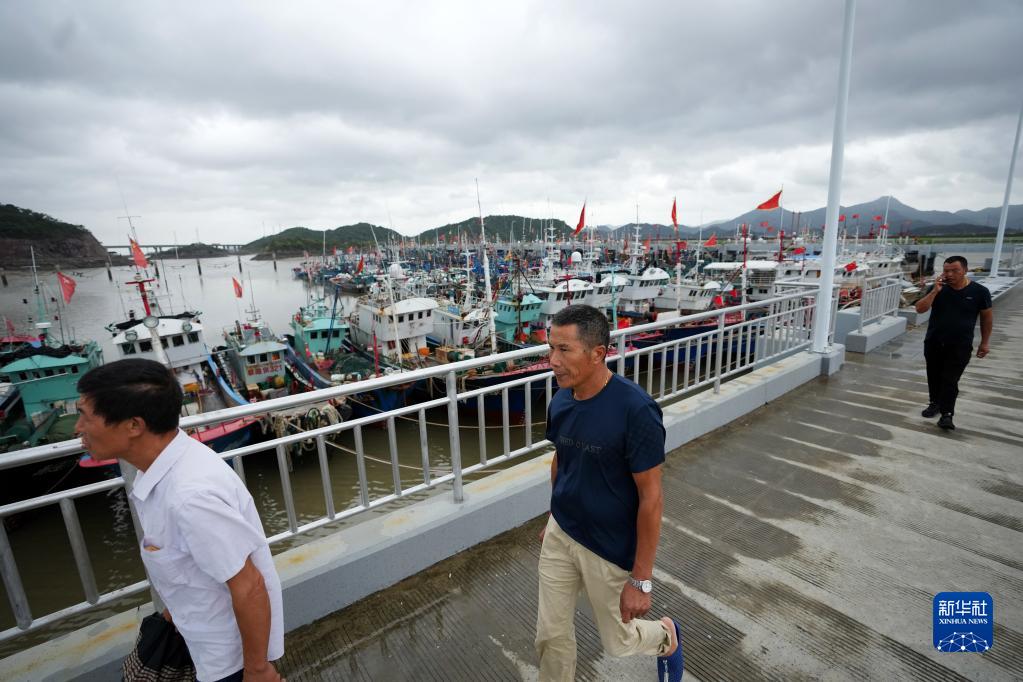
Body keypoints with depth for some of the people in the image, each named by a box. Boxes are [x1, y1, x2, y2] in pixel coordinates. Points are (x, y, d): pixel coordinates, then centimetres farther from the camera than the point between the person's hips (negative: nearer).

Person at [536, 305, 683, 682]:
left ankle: (666, 637, 52)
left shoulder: (635, 410, -27)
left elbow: (651, 498, -20)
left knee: (618, 642, 20)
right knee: (551, 637, 16)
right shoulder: (561, 401, -8)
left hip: (610, 550, -4)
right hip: (559, 537, 5)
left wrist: (641, 580, -15)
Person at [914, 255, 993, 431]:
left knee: (950, 380, -7)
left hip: (960, 346, -2)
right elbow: (920, 309, -10)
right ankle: (935, 403, 31)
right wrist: (935, 291, -21)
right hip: (933, 343, 3)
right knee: (934, 376, 14)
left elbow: (986, 317, 5)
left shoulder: (979, 291, -4)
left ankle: (946, 414, -3)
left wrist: (985, 342, 6)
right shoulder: (937, 289, -2)